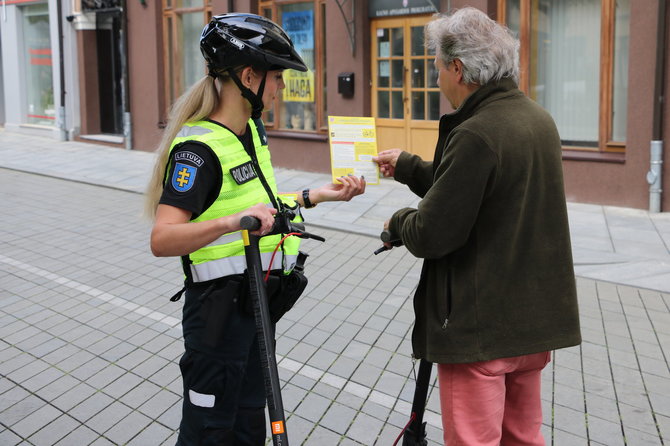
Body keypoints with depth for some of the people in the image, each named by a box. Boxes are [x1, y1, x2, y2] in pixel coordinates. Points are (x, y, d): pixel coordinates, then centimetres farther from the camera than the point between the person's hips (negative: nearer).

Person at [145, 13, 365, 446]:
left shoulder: (252, 129, 7)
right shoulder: (199, 147, -22)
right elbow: (163, 239, -30)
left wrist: (318, 195, 12)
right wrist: (232, 221, -45)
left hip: (255, 304, 9)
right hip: (220, 308, -9)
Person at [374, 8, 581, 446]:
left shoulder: (475, 134, -21)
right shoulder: (540, 119, 6)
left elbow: (431, 235, -20)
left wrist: (399, 222, 1)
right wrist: (408, 167, 21)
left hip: (480, 327, -9)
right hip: (537, 318, 9)